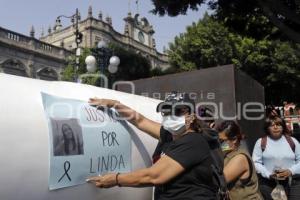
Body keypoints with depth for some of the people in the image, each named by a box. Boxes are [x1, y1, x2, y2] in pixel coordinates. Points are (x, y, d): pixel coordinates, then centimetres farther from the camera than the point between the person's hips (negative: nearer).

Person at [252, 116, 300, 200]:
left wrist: (291, 171, -10)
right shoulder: (261, 142, 3)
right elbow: (256, 162, -2)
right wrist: (268, 174, -14)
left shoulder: (292, 141, 8)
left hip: (292, 182, 1)